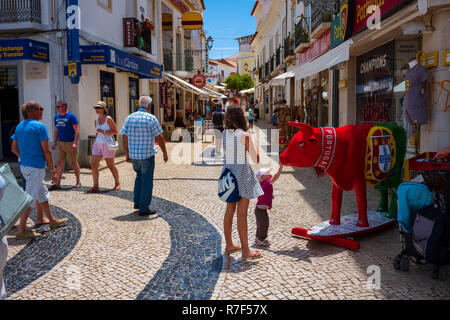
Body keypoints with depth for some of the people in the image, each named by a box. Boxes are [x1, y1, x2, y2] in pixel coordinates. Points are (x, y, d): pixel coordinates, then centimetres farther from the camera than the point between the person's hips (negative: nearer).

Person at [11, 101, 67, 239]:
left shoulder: (19, 126, 11)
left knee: (43, 194, 19)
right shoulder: (40, 127, -14)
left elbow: (14, 148, 15)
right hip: (36, 168, -9)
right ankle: (21, 230, 3)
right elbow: (46, 151, -14)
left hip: (24, 166, 9)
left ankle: (52, 221, 30)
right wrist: (53, 171, -10)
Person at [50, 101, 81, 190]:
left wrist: (75, 143, -20)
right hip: (60, 143, 6)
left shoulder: (71, 116, -8)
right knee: (59, 162, 2)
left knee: (74, 162, 3)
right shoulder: (57, 117, 12)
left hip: (70, 143, -6)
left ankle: (78, 181, 17)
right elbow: (56, 131, 20)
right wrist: (54, 142, 15)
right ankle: (58, 183, 5)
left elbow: (77, 130, -12)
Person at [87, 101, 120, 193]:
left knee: (110, 165, 5)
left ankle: (117, 184, 23)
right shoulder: (96, 120, 10)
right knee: (93, 164, -6)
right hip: (98, 143, 6)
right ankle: (95, 186, -1)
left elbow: (115, 131, -10)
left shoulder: (108, 119, -9)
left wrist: (104, 132, -19)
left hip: (107, 144, -6)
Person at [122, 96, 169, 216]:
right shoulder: (151, 118, -10)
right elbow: (159, 138, -10)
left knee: (139, 176, 25)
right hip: (147, 155, -5)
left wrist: (127, 154, 16)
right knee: (147, 180, 3)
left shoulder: (130, 118, 5)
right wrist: (165, 153, 0)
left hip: (133, 155, 6)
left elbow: (125, 137, 7)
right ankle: (144, 208, 6)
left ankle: (137, 202, 27)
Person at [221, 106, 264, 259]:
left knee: (230, 210, 16)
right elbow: (256, 159, -10)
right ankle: (245, 250, 8)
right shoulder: (245, 135, -13)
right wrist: (253, 142, 6)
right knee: (242, 213, -1)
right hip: (242, 173, -6)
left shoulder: (224, 134, 2)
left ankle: (229, 245, 27)